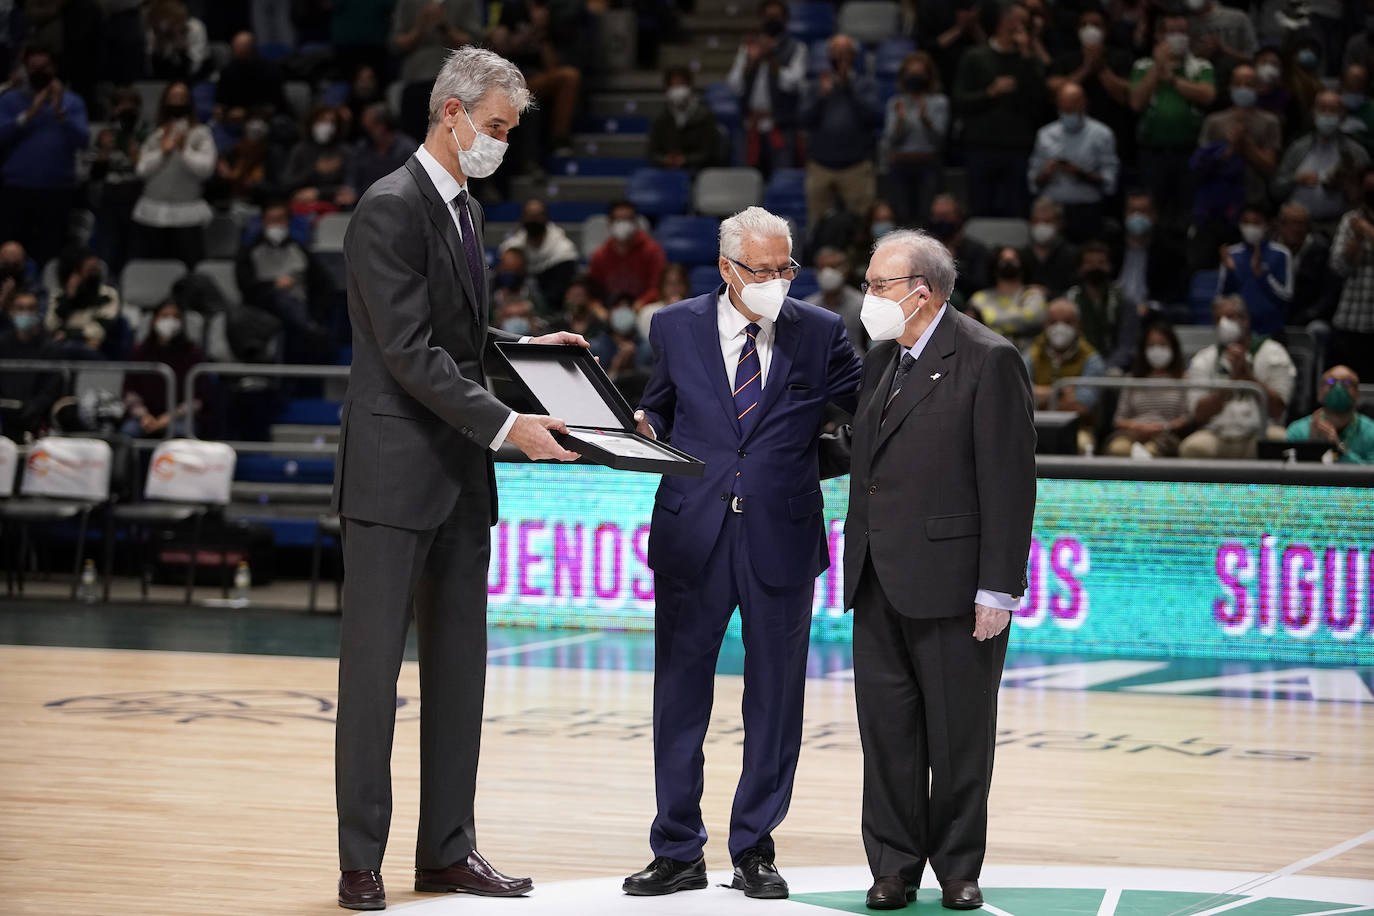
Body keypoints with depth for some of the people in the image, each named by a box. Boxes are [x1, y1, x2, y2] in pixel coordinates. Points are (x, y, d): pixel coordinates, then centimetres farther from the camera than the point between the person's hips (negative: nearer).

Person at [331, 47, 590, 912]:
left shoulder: (466, 210, 15)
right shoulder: (391, 209, -14)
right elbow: (411, 353, -21)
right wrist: (505, 424, -25)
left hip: (461, 477, 9)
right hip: (395, 472, -9)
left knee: (459, 664, 10)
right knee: (374, 666, -3)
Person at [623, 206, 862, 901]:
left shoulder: (819, 333, 3)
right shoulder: (675, 327, 6)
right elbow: (660, 410, 15)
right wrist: (642, 428, -6)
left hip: (781, 538, 0)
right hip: (692, 537, 1)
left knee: (774, 701, 5)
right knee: (680, 695, 4)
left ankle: (754, 850, 16)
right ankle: (678, 853, 14)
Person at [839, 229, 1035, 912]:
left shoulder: (989, 362, -10)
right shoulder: (880, 361, 14)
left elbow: (1010, 482, -12)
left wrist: (998, 590, -16)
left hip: (952, 585, -7)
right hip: (879, 580, 7)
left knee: (957, 735, 3)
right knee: (886, 729, 8)